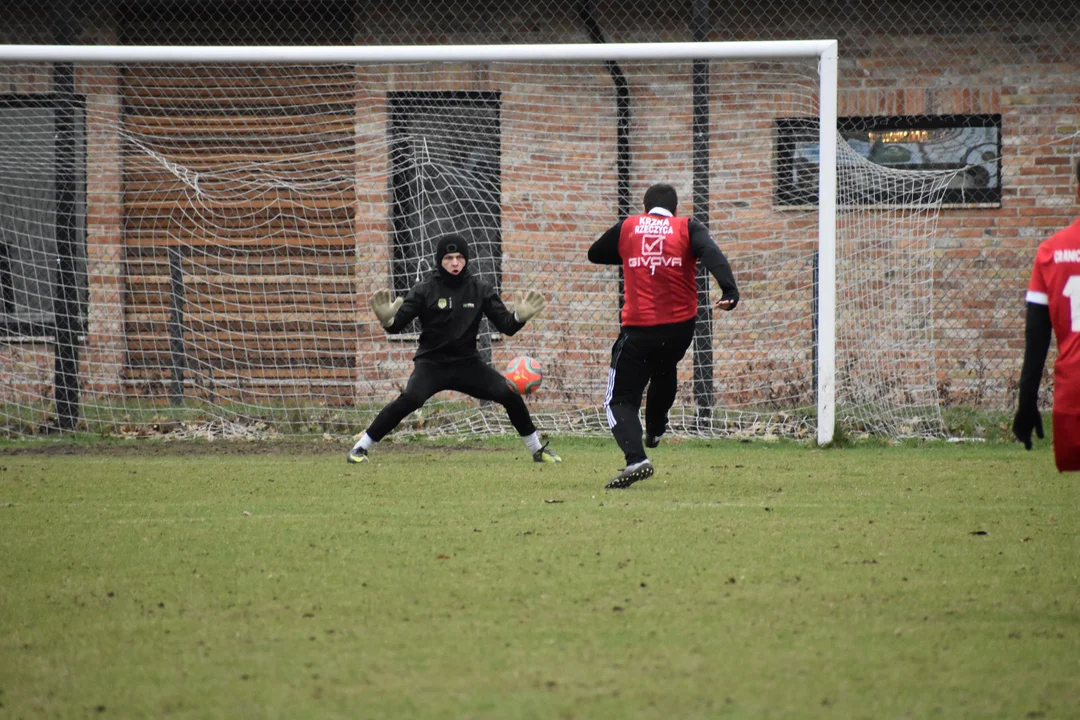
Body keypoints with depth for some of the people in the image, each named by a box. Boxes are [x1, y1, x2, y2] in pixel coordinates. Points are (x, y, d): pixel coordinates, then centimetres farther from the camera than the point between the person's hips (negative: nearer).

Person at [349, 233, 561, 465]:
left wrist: (520, 316, -25)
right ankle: (359, 448, -19)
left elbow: (506, 326, -3)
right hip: (431, 363, -3)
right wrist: (386, 319, -37)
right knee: (409, 399, -28)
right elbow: (397, 325, -14)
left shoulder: (481, 289, -2)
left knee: (510, 395, -10)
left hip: (467, 363, 3)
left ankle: (537, 449, 12)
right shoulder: (424, 290, -9)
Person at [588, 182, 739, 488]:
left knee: (621, 399, 1)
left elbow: (594, 254, 23)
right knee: (664, 371, 35)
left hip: (638, 329, -2)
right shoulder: (688, 228, 4)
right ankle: (654, 430, 50)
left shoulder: (626, 227, 8)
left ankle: (636, 458, -21)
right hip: (680, 326, 2)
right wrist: (729, 291, -27)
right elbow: (713, 255, -15)